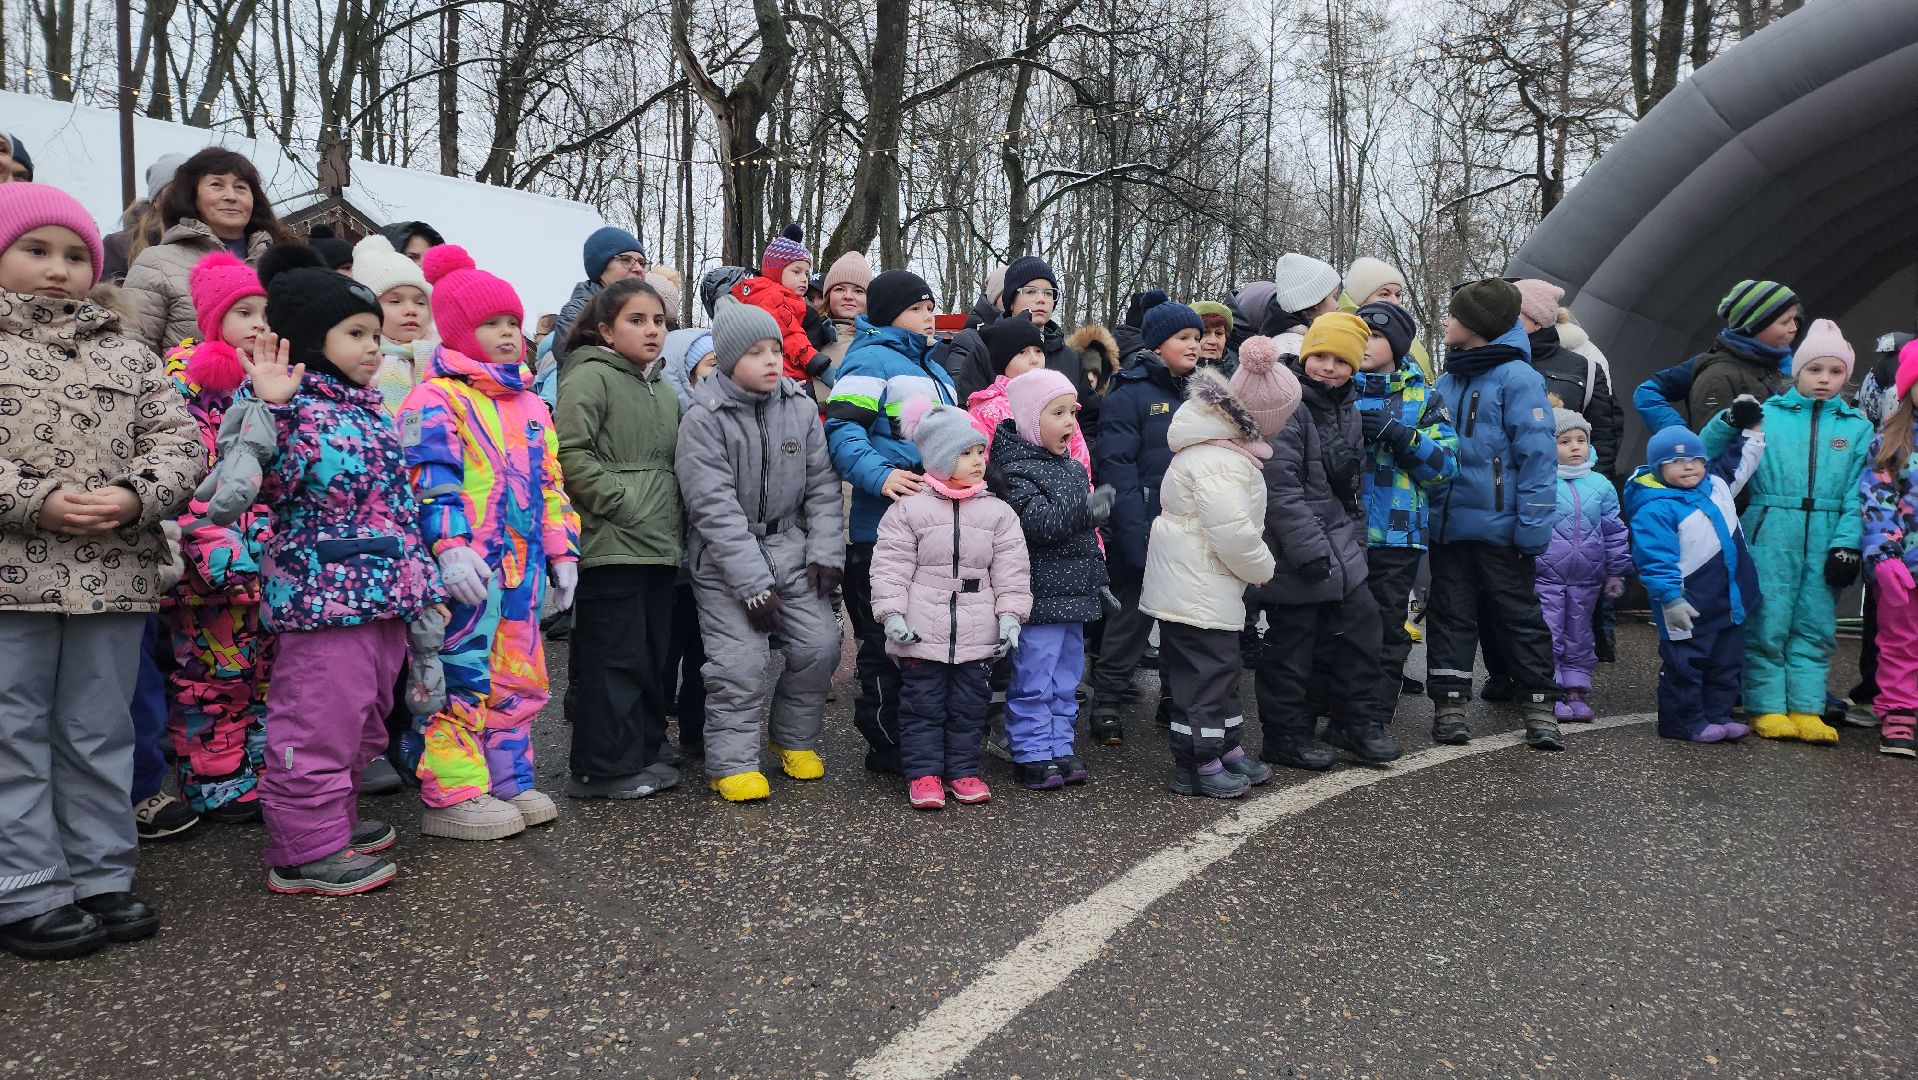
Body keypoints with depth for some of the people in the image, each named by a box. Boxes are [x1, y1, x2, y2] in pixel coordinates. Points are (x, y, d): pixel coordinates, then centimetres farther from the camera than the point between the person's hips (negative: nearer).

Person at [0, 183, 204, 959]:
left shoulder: (129, 355, 13)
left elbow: (179, 440, 5)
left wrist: (134, 496, -13)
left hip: (114, 576, 3)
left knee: (99, 735, 12)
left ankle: (101, 877, 23)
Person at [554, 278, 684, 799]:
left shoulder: (663, 390, 19)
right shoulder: (590, 376, -6)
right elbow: (571, 453, -17)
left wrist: (674, 521, 15)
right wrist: (622, 503, -17)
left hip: (659, 546, 8)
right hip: (610, 545, -8)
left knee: (653, 656, 13)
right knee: (614, 658, -4)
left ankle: (645, 751, 25)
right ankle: (604, 768, 6)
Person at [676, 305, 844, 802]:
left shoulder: (801, 408, 1)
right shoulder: (703, 420, -12)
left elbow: (822, 486, 6)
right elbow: (715, 507, -16)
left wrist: (826, 552, -5)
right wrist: (753, 584, -19)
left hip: (791, 546, 4)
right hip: (725, 557, -4)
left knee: (819, 645, -2)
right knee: (740, 662, -11)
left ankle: (795, 738, 20)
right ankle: (731, 761, 6)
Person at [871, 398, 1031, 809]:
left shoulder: (997, 512, 4)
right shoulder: (909, 509, -4)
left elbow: (1011, 570, 5)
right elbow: (891, 566, -6)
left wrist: (1010, 614, -3)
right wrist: (892, 614, -12)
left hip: (977, 633, 3)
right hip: (922, 633, -2)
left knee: (969, 704, 10)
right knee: (922, 702, 5)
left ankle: (962, 769, 23)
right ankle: (923, 772, 15)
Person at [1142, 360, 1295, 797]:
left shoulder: (1223, 444, 10)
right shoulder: (1218, 462, -25)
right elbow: (1233, 532, -26)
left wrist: (1254, 566, 16)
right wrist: (1262, 568, -11)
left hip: (1209, 585, 11)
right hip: (1197, 591, -11)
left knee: (1222, 665, 19)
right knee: (1205, 670, -2)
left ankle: (1228, 748, 30)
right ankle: (1196, 765, 8)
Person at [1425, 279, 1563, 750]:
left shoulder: (1516, 377, -9)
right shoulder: (1447, 381, 13)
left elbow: (1538, 456, -14)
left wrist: (1532, 526, -19)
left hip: (1498, 528, -6)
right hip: (1448, 525, 6)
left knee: (1519, 616, 4)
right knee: (1449, 616, 8)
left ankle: (1540, 707, 15)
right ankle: (1449, 705, 15)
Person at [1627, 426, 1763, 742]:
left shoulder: (1716, 484, 6)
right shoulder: (1655, 510, -19)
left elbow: (1740, 461, 27)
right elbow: (1656, 561, -22)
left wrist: (1751, 427, 19)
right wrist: (1670, 599, -25)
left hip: (1731, 601, 8)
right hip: (1689, 606, -8)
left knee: (1726, 662, 16)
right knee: (1684, 665, 1)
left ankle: (1718, 714, 27)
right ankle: (1685, 722, 10)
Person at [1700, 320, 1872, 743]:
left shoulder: (1857, 426, 10)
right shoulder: (1766, 413, 4)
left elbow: (1857, 494, 3)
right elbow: (1707, 453, 3)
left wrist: (1847, 545, -7)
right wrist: (1730, 421, -14)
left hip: (1824, 541, 2)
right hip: (1769, 535, -2)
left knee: (1816, 626, 5)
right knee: (1767, 624, -2)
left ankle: (1806, 709, 11)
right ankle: (1767, 708, 6)